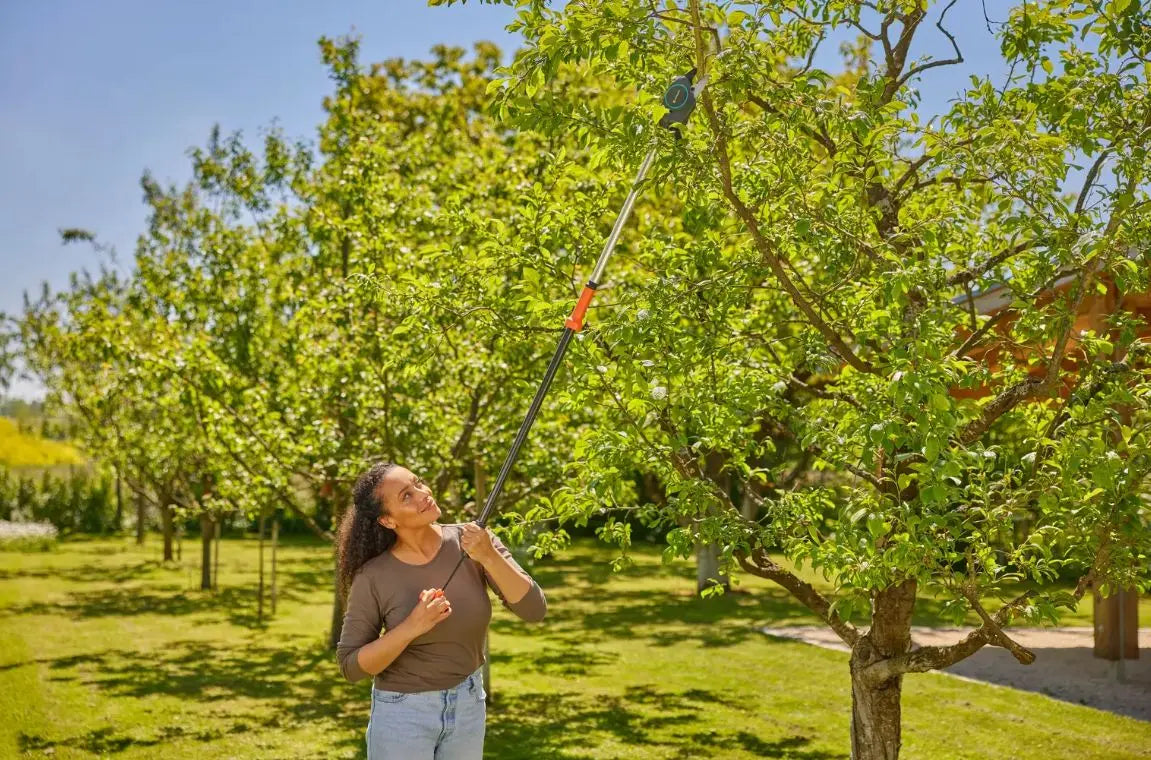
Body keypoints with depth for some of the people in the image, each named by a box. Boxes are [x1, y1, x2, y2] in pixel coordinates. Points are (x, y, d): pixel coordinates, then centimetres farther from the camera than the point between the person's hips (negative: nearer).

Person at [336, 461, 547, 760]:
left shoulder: (473, 542, -11)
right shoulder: (374, 576, -16)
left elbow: (534, 610, -15)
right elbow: (350, 665, -12)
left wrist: (488, 557, -29)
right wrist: (412, 627, -25)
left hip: (469, 705, 3)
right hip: (403, 712, -3)